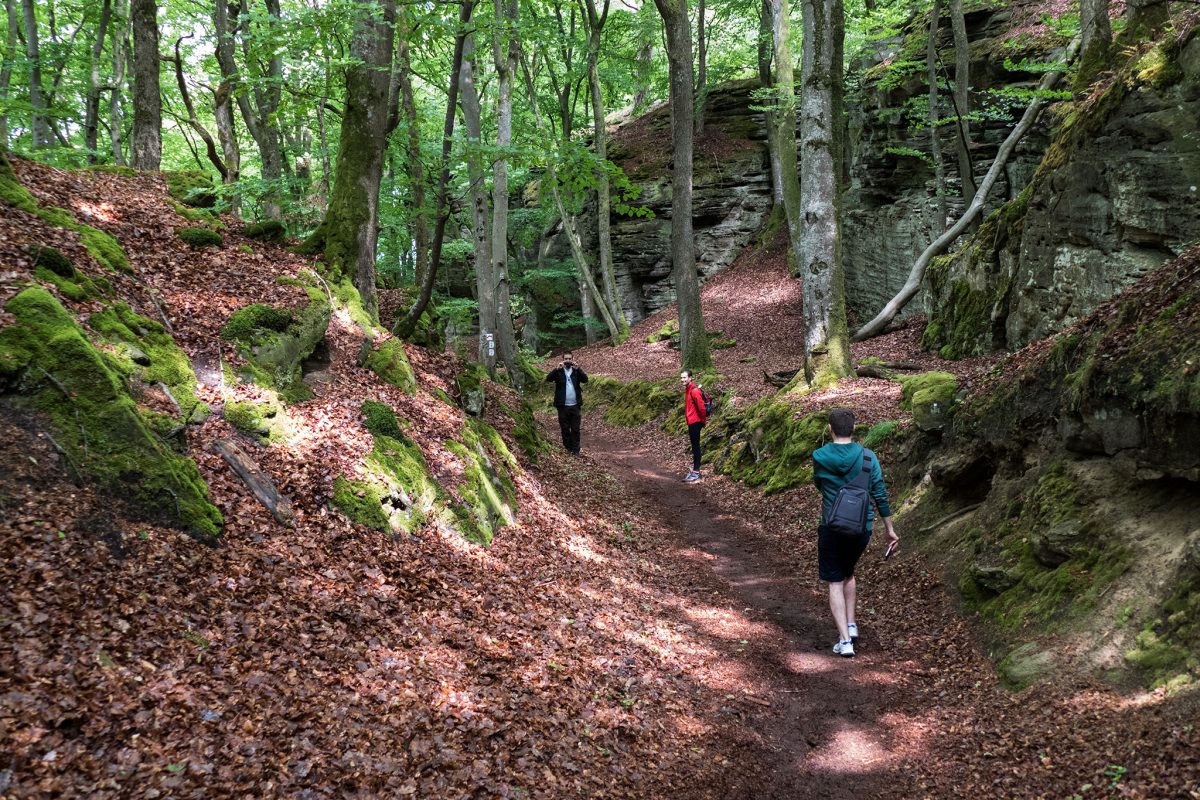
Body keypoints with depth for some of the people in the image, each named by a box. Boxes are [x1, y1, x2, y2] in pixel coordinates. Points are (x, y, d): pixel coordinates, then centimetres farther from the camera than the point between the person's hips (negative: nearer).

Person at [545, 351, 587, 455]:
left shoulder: (577, 370, 7)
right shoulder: (558, 371, 4)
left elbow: (585, 379, -10)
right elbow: (548, 379, -13)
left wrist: (578, 368, -23)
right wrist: (557, 368, -26)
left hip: (575, 405, 0)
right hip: (563, 406, 0)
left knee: (575, 429, 0)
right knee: (565, 429, 6)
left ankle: (575, 450, 5)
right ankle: (568, 448, 18)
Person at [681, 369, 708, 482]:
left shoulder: (694, 390, -17)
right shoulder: (687, 390, 13)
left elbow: (701, 406, -22)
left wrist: (703, 420, -12)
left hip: (695, 422, -10)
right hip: (691, 422, 10)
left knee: (695, 446, -6)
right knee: (694, 446, 13)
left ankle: (696, 472, -4)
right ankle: (694, 470, 20)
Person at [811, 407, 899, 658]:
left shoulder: (819, 457, -6)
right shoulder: (867, 457, -6)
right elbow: (880, 496, -3)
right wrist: (890, 530, 5)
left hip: (832, 528, -2)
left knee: (835, 582, 6)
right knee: (848, 573, 26)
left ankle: (845, 640, -1)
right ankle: (851, 625, 23)